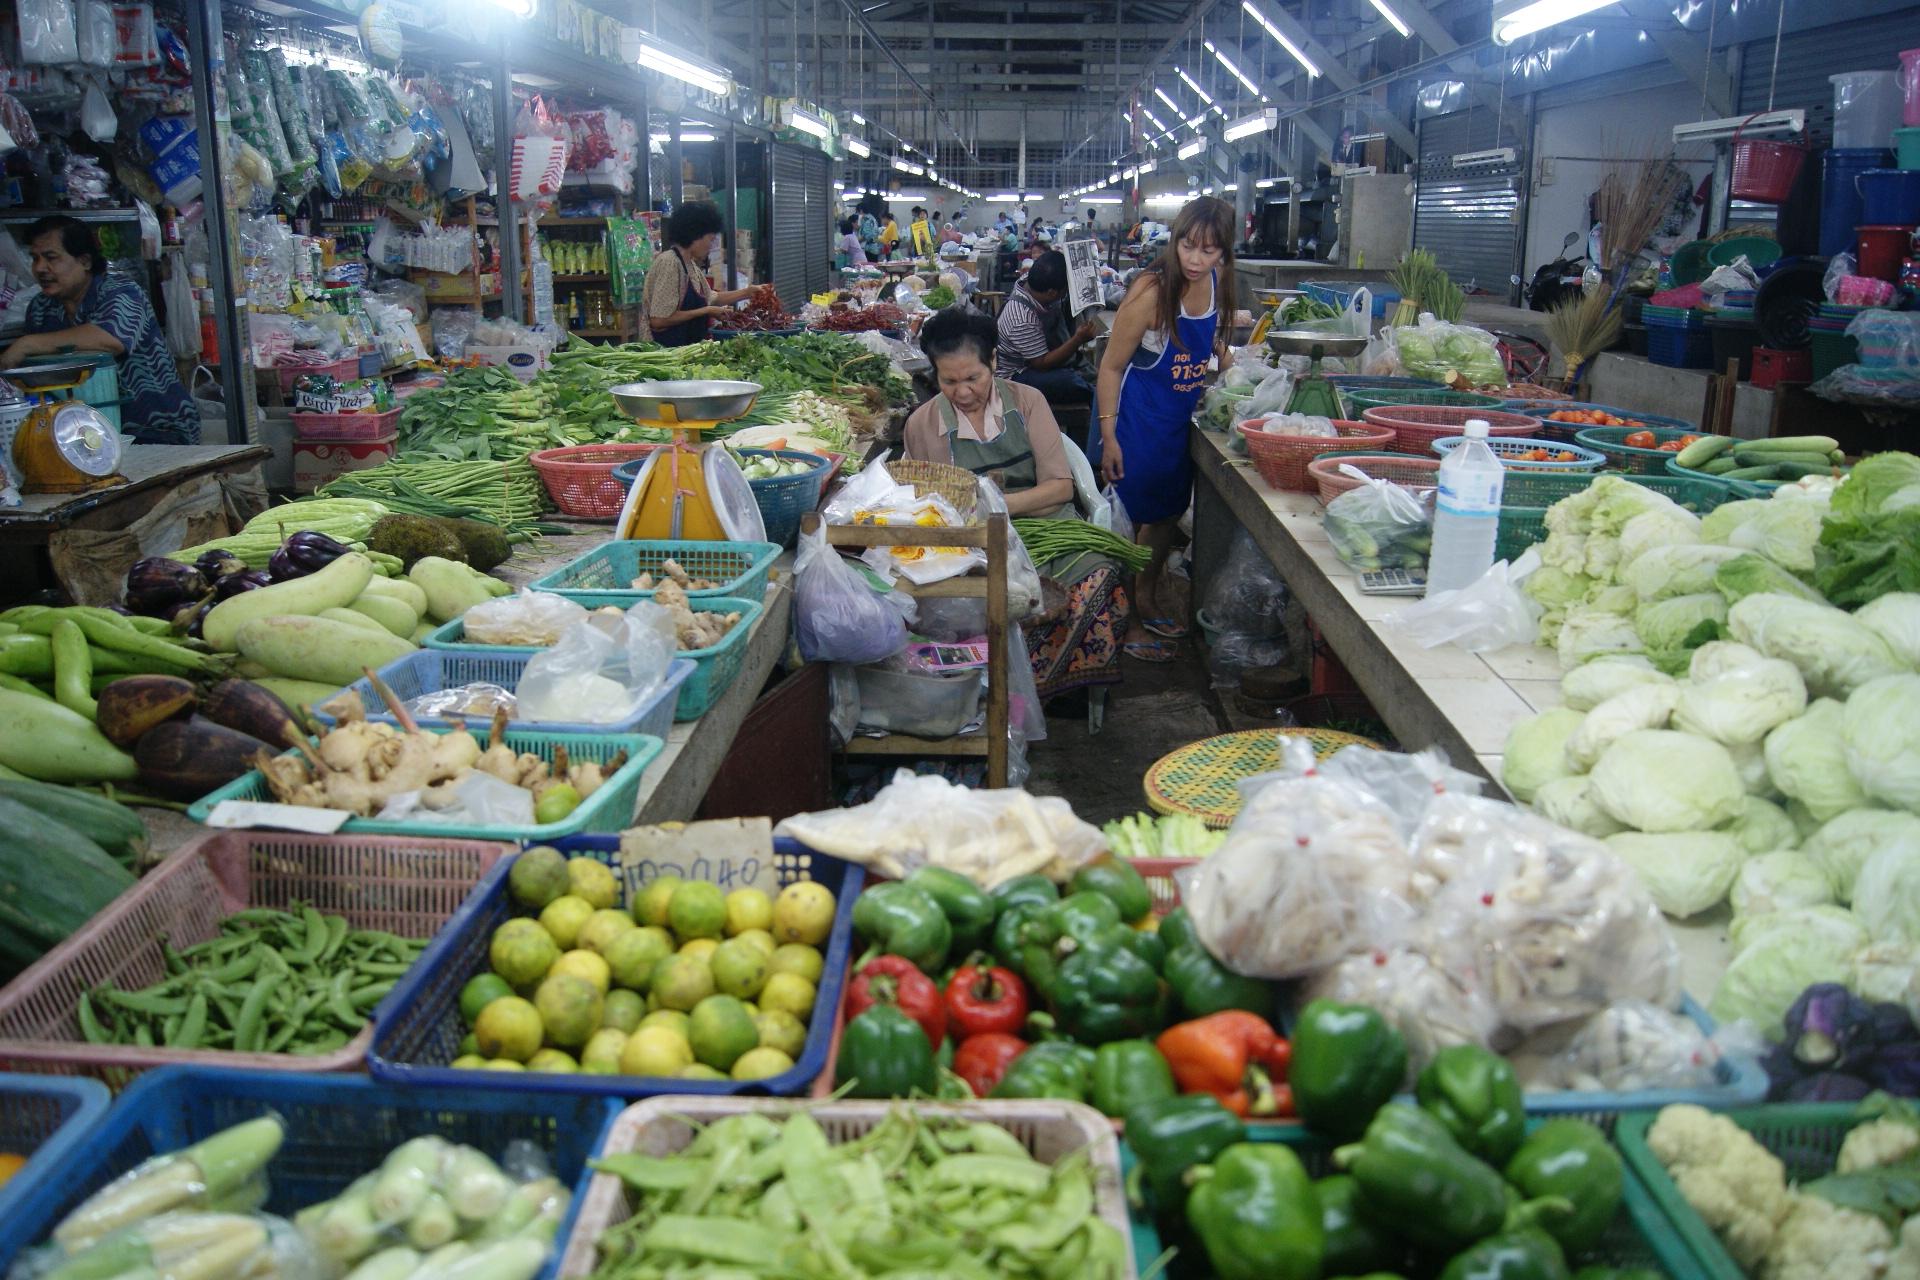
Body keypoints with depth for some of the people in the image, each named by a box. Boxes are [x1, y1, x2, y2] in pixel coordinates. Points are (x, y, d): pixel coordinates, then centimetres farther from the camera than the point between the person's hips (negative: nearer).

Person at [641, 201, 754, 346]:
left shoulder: (691, 264, 10)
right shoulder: (670, 263, -17)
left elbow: (711, 298, 27)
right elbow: (658, 320, -23)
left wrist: (749, 292, 20)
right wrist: (706, 311, -17)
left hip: (686, 347, 9)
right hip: (666, 348, -9)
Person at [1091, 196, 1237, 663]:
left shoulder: (1216, 282, -5)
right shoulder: (1153, 291, -25)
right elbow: (1111, 366, -19)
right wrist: (1108, 436, -21)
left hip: (1181, 418, 7)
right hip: (1137, 418, -7)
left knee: (1168, 511, 20)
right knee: (1129, 519, 3)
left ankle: (1147, 597, 41)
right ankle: (1125, 619, 17)